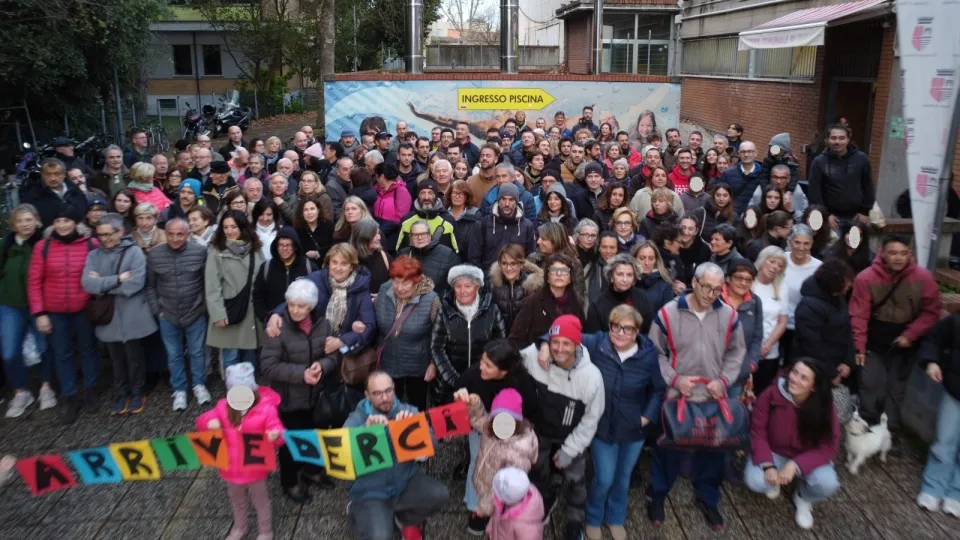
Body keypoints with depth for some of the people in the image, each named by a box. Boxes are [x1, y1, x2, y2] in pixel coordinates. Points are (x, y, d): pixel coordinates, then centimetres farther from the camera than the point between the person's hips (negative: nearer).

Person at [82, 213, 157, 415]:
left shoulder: (134, 252, -8)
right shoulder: (94, 255, 3)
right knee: (117, 358, 16)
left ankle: (137, 393, 28)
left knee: (134, 357, 10)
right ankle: (121, 394, 32)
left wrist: (102, 284, -12)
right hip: (108, 317, 3)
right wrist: (117, 279, -18)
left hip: (132, 317, -3)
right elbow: (87, 284, -11)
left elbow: (135, 283, -19)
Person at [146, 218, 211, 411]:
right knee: (174, 355, 14)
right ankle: (179, 390, 30)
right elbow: (150, 286, 2)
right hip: (168, 316, 1)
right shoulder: (154, 255, -6)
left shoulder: (200, 252, -11)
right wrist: (157, 310, -1)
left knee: (196, 352, 14)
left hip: (196, 314, -1)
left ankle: (199, 385, 33)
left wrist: (205, 307, -3)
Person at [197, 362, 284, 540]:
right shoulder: (223, 407, -8)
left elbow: (277, 432, -22)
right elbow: (202, 420, 1)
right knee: (236, 500, 29)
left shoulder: (266, 408, -20)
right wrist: (209, 422, -23)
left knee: (260, 501, 19)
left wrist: (276, 435, -47)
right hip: (231, 467, 4)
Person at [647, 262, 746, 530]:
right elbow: (655, 353, -6)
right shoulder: (668, 313, -13)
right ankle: (657, 496, 33)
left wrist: (723, 380, -6)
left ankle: (708, 498, 39)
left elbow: (736, 351, 6)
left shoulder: (728, 315, -4)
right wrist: (675, 379, -14)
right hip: (676, 396, -3)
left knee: (712, 448, 16)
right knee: (669, 448, 11)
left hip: (714, 398, 3)